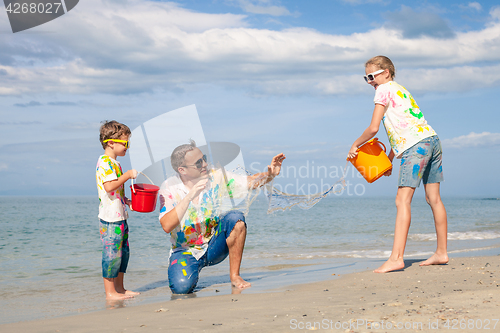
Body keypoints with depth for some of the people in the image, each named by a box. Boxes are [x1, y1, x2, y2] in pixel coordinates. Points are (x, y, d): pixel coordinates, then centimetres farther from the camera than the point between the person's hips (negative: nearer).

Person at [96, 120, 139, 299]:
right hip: (110, 219, -10)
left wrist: (126, 201, 15)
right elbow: (109, 186, -27)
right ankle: (110, 292, 3)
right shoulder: (105, 162, -14)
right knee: (112, 253, -4)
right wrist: (127, 175, -20)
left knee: (123, 251, 15)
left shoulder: (113, 163, 18)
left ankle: (119, 288, 24)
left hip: (120, 217, 10)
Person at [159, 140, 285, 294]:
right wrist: (189, 196, -34)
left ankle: (234, 276, -16)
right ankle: (191, 271, 9)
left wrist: (270, 174, -26)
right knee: (181, 287, -31)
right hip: (186, 251, -2)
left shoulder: (215, 178, -7)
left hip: (214, 247, 2)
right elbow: (166, 226, -28)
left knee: (235, 218, -26)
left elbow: (251, 182, -5)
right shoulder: (169, 188, -15)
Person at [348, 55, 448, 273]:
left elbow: (373, 128, -7)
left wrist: (355, 145, 7)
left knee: (403, 201, -13)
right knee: (433, 198, 12)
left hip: (416, 146, -10)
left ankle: (396, 258, -19)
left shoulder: (384, 90, 0)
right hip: (432, 140, 10)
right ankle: (441, 253, 17)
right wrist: (389, 159, 29)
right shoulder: (400, 89, 26)